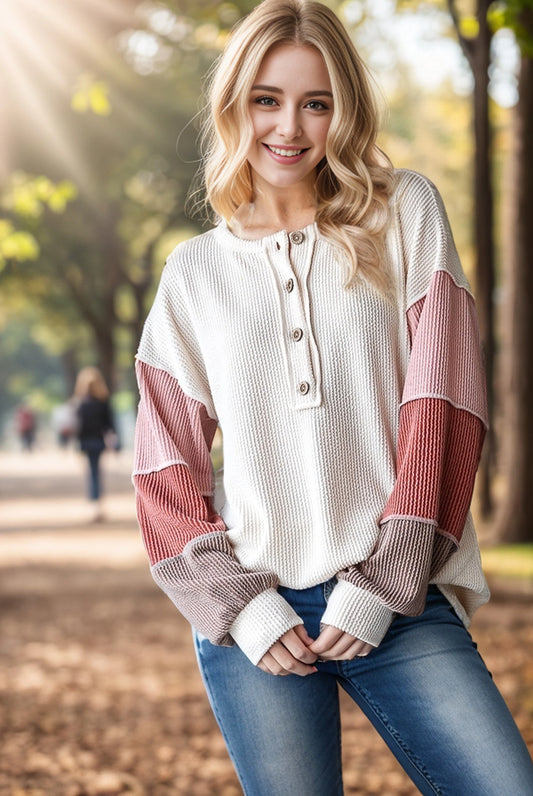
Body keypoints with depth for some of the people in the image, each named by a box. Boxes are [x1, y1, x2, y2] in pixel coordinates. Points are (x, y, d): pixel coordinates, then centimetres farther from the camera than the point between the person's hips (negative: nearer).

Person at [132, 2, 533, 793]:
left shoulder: (405, 215, 6)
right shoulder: (194, 272, 10)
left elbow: (441, 407, -1)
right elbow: (167, 467, 9)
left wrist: (382, 583, -7)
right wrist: (238, 604, -4)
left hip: (399, 601, -1)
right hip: (257, 610, 1)